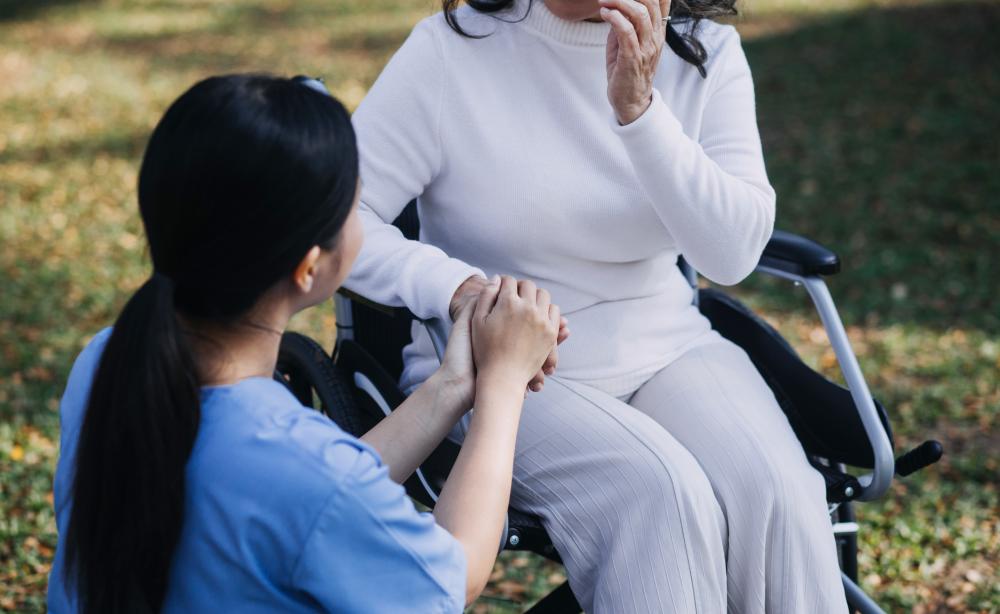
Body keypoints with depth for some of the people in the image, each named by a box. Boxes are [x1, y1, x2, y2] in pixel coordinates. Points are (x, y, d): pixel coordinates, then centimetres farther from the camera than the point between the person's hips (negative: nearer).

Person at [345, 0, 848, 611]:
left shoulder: (706, 51, -1)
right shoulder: (451, 51, -10)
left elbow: (734, 252, -13)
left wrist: (638, 107, -25)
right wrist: (460, 288, -33)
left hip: (669, 347, 4)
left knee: (777, 495, -25)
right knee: (660, 499, -30)